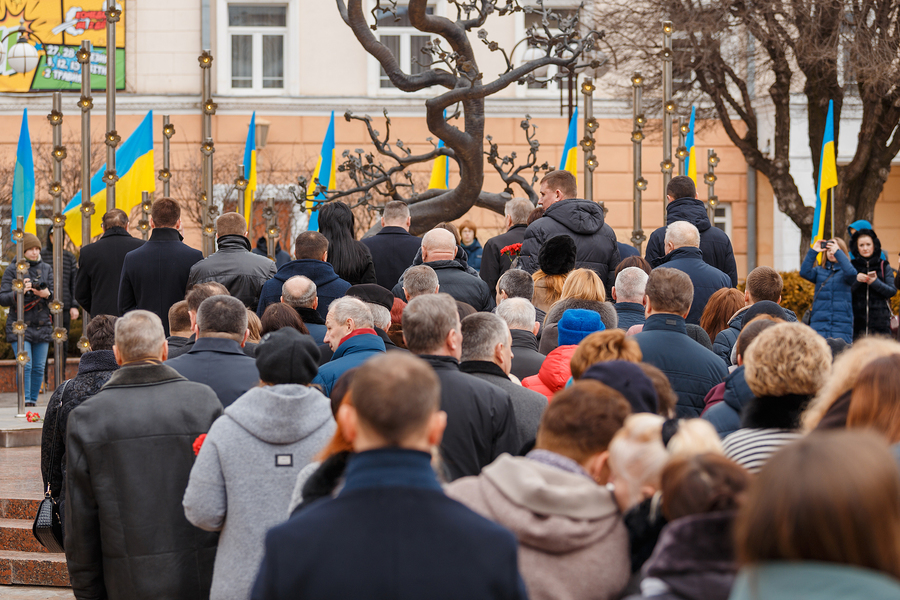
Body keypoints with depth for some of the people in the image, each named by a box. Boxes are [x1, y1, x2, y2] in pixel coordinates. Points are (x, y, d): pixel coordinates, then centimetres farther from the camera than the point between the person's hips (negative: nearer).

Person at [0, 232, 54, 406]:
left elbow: (55, 296, 8)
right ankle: (26, 402, -12)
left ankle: (33, 400, 12)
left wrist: (47, 294, -15)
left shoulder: (46, 269, 11)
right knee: (25, 365, -14)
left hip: (42, 325, 3)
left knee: (39, 367, 2)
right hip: (20, 325, -3)